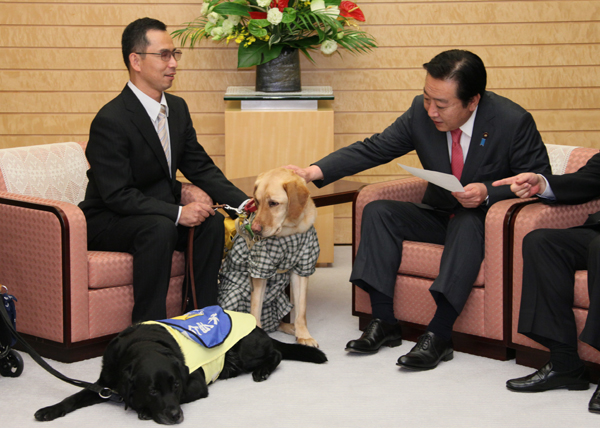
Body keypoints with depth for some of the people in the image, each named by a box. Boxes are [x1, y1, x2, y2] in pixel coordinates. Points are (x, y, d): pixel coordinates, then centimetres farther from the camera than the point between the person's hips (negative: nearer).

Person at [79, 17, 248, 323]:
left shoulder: (177, 108, 4)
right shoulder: (110, 121, -22)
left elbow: (200, 167, 6)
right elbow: (117, 195, -25)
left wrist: (243, 203, -9)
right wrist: (177, 213, -31)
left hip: (161, 215, 7)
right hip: (108, 222, -7)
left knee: (212, 220, -16)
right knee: (159, 227, -34)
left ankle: (206, 312, -10)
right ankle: (148, 327, -28)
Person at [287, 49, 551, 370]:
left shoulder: (513, 121, -21)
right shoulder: (421, 112, -10)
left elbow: (538, 179, -13)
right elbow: (373, 149, -7)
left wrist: (488, 192, -30)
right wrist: (313, 172, -20)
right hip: (440, 215, 5)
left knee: (467, 221, -37)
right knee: (378, 211, -14)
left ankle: (439, 334, -38)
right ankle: (384, 322, -17)